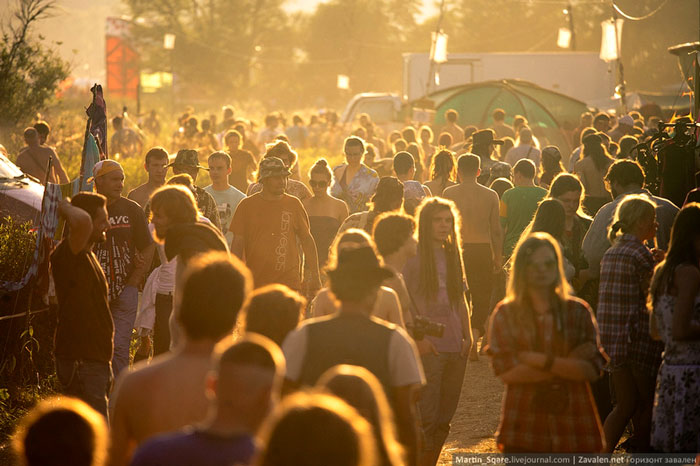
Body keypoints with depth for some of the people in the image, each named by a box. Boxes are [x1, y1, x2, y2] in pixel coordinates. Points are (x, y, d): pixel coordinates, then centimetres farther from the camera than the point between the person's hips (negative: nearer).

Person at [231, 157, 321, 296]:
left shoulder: (294, 204, 7)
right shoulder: (247, 205, 4)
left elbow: (307, 241, 12)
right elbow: (237, 244, 5)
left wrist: (314, 276, 9)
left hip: (289, 284, 0)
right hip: (255, 283, 0)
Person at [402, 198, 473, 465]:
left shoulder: (452, 256, 14)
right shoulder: (414, 257, -5)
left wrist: (467, 335, 7)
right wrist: (417, 338, -14)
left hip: (455, 347, 6)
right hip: (428, 347, -6)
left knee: (444, 418, 9)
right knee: (426, 416, -7)